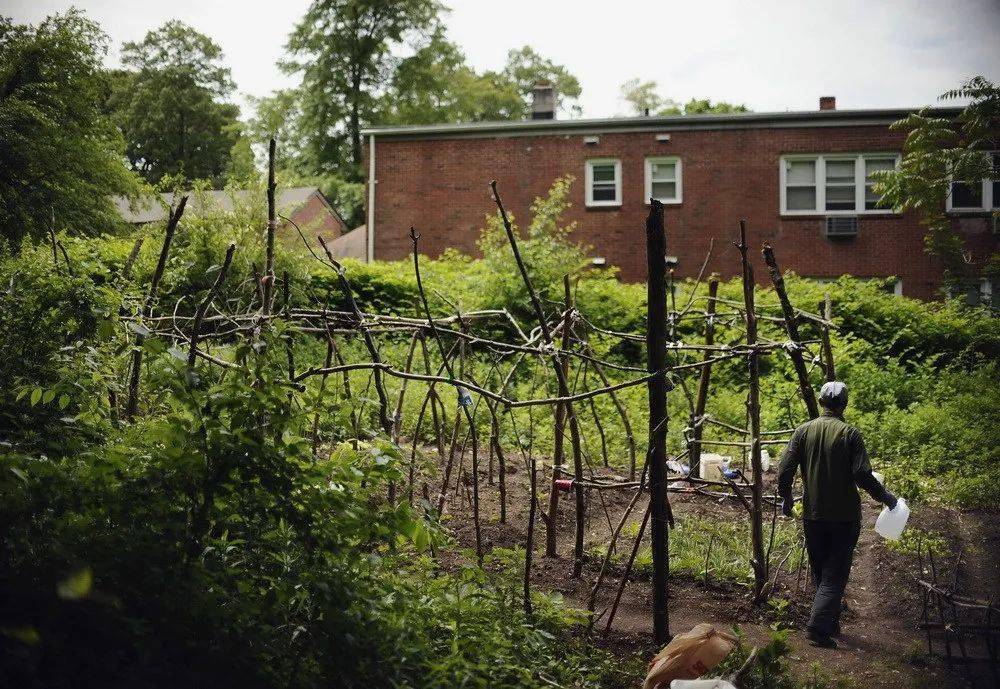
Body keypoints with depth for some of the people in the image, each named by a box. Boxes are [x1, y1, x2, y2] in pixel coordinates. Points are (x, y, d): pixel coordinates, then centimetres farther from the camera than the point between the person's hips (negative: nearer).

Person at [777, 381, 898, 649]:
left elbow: (785, 468, -4)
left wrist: (786, 498, 11)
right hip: (844, 516, -4)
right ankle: (818, 627, -12)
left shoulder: (804, 430, -1)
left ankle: (831, 624, 28)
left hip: (812, 514, 4)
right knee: (835, 573, 0)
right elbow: (862, 474, -15)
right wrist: (885, 496, -1)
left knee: (820, 572, 16)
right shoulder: (850, 434, -10)